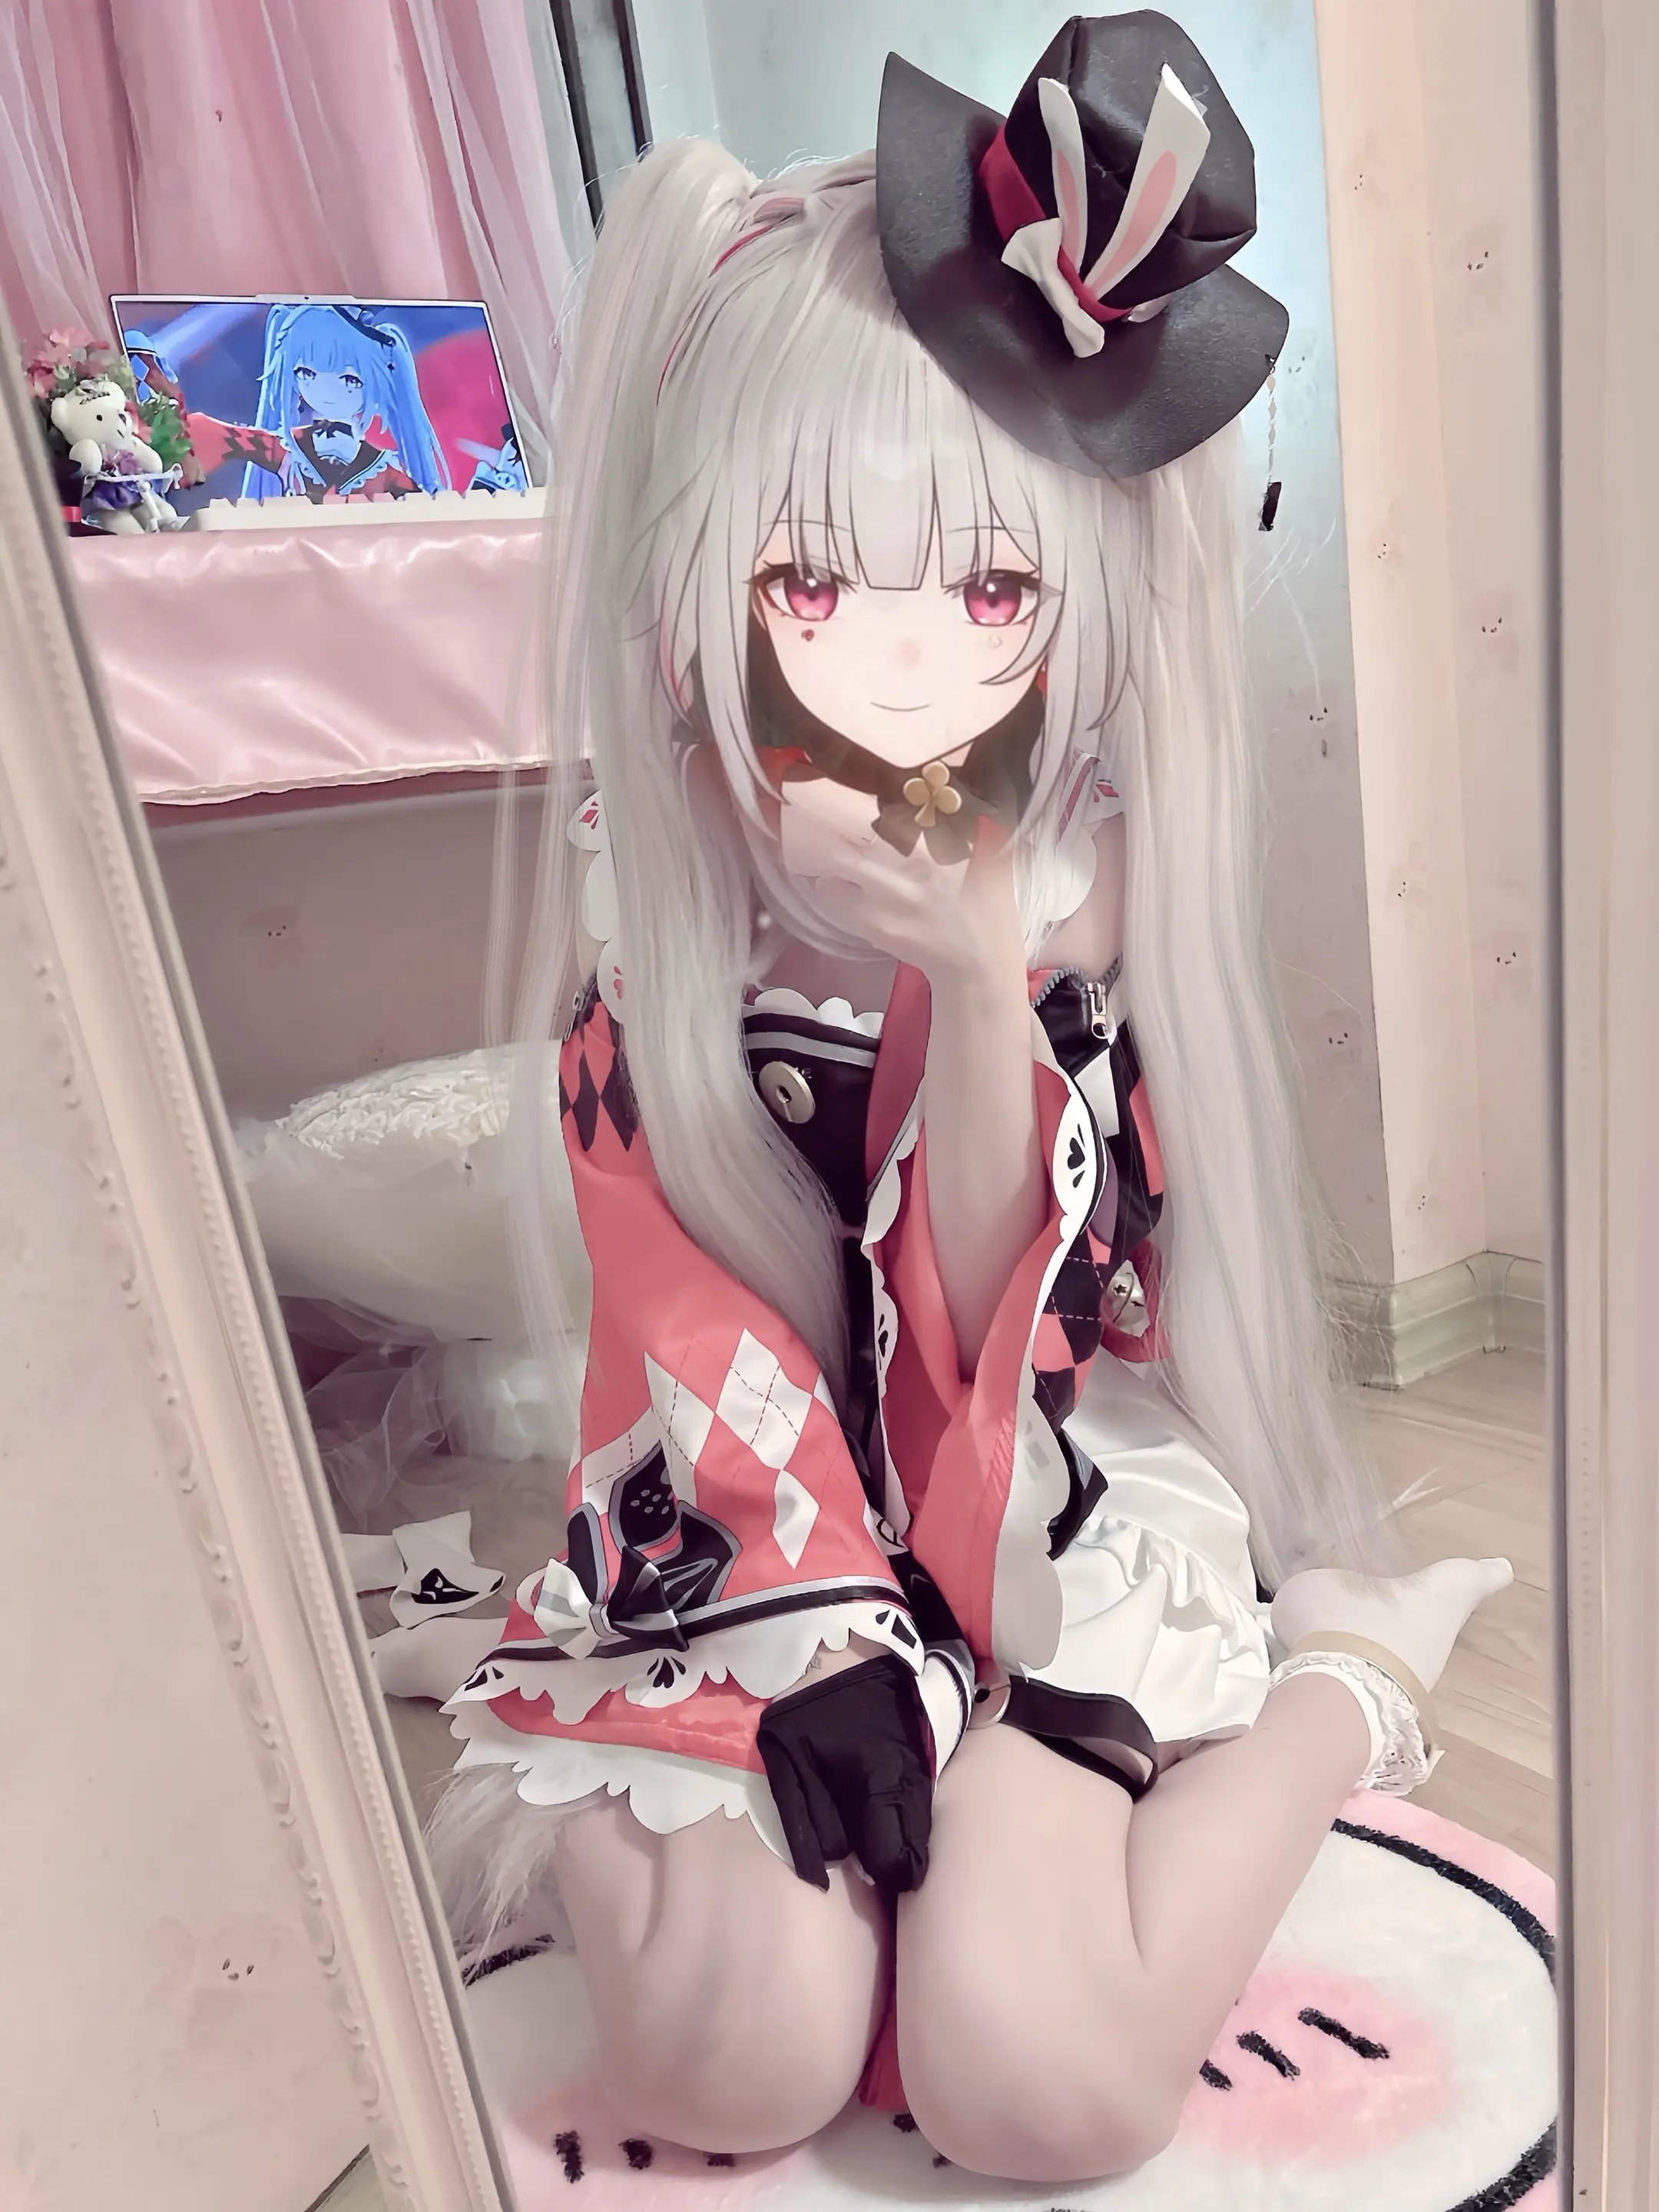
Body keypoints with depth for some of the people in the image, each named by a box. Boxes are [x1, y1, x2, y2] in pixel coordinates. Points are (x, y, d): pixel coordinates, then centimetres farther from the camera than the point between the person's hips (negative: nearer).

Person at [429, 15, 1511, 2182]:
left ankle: (1335, 1683, 11)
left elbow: (1002, 1320, -15)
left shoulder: (1073, 874, -10)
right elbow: (675, 1307, -10)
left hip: (1056, 1511, 0)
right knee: (738, 2060, -17)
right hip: (750, 1514, 1)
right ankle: (610, 1811, 17)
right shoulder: (650, 869, -9)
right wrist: (825, 1619, -16)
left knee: (1035, 2087, -13)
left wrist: (971, 973, -30)